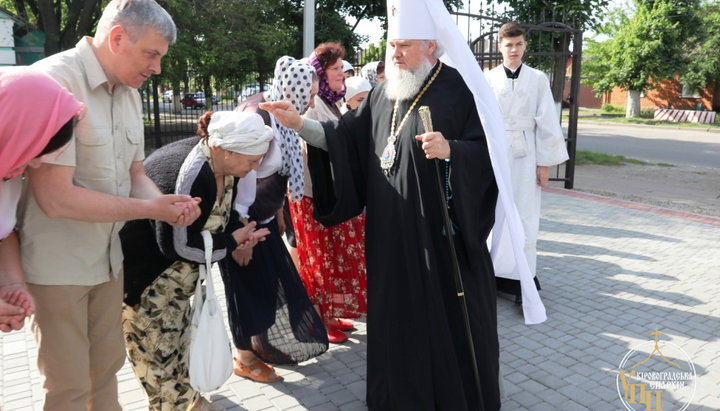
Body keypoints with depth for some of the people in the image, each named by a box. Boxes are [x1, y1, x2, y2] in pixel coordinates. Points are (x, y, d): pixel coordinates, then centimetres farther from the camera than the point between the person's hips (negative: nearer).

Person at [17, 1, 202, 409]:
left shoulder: (128, 92, 4)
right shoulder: (54, 81, -21)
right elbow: (56, 197, -26)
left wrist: (167, 204, -11)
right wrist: (150, 209, -21)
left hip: (108, 256, 7)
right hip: (58, 264, -7)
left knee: (107, 365, 20)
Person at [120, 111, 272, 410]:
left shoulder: (221, 164, -9)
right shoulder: (189, 176, -36)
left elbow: (221, 210, 7)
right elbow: (177, 245, -32)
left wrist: (237, 232, -14)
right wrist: (231, 242, -21)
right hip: (144, 267, -9)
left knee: (178, 330, 18)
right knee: (157, 343, 4)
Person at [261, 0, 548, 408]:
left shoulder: (458, 89, -8)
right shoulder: (384, 93, 10)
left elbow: (487, 150, -12)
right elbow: (346, 137, 7)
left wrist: (450, 151, -29)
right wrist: (299, 123, -2)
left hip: (441, 232, -6)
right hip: (393, 233, 6)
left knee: (447, 316, 6)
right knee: (398, 313, 16)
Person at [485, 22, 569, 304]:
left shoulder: (537, 79, 2)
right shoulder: (488, 79, 3)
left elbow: (547, 123, 1)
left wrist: (545, 163, -2)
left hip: (525, 155, 0)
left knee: (524, 217, 0)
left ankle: (523, 278, 7)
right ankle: (495, 273, 18)